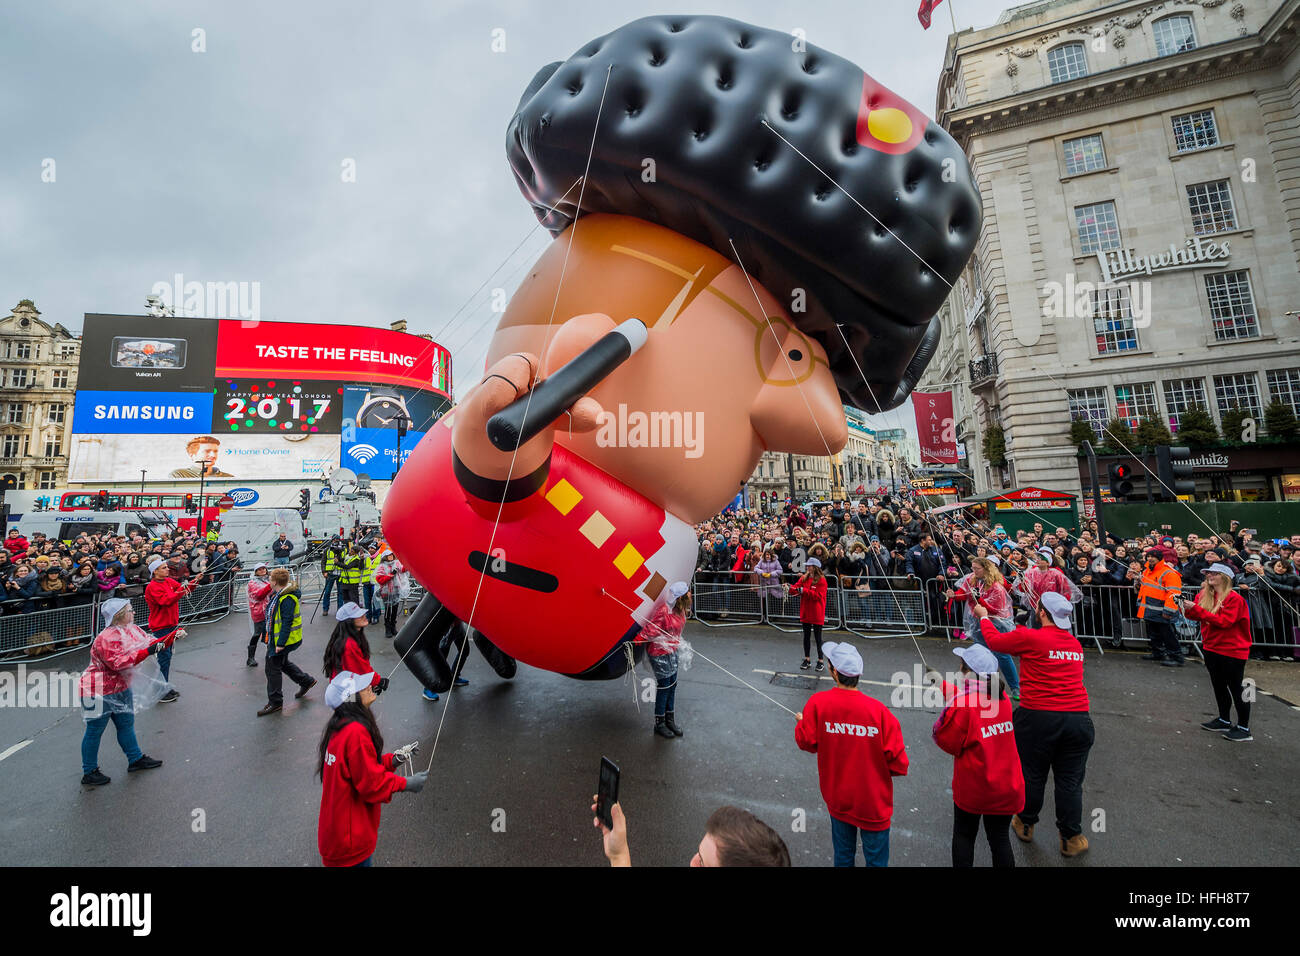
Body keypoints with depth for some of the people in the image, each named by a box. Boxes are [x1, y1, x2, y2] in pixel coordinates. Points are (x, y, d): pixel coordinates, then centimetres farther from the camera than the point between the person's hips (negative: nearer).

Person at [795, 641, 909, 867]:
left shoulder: (817, 703, -23)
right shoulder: (878, 710, -26)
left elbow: (806, 742, -9)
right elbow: (898, 763, -17)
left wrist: (801, 722, 11)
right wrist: (876, 768, 3)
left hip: (837, 799, 2)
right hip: (873, 802, -1)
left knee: (842, 855, 24)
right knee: (876, 859, 21)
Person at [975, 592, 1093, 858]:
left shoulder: (1030, 638, -12)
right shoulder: (1076, 644, 7)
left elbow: (994, 640, 2)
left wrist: (984, 616, 19)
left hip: (1038, 718, -4)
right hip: (1078, 718, 4)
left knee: (1032, 775, 13)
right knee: (1069, 781, 15)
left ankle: (1025, 825, 31)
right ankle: (1071, 838, 26)